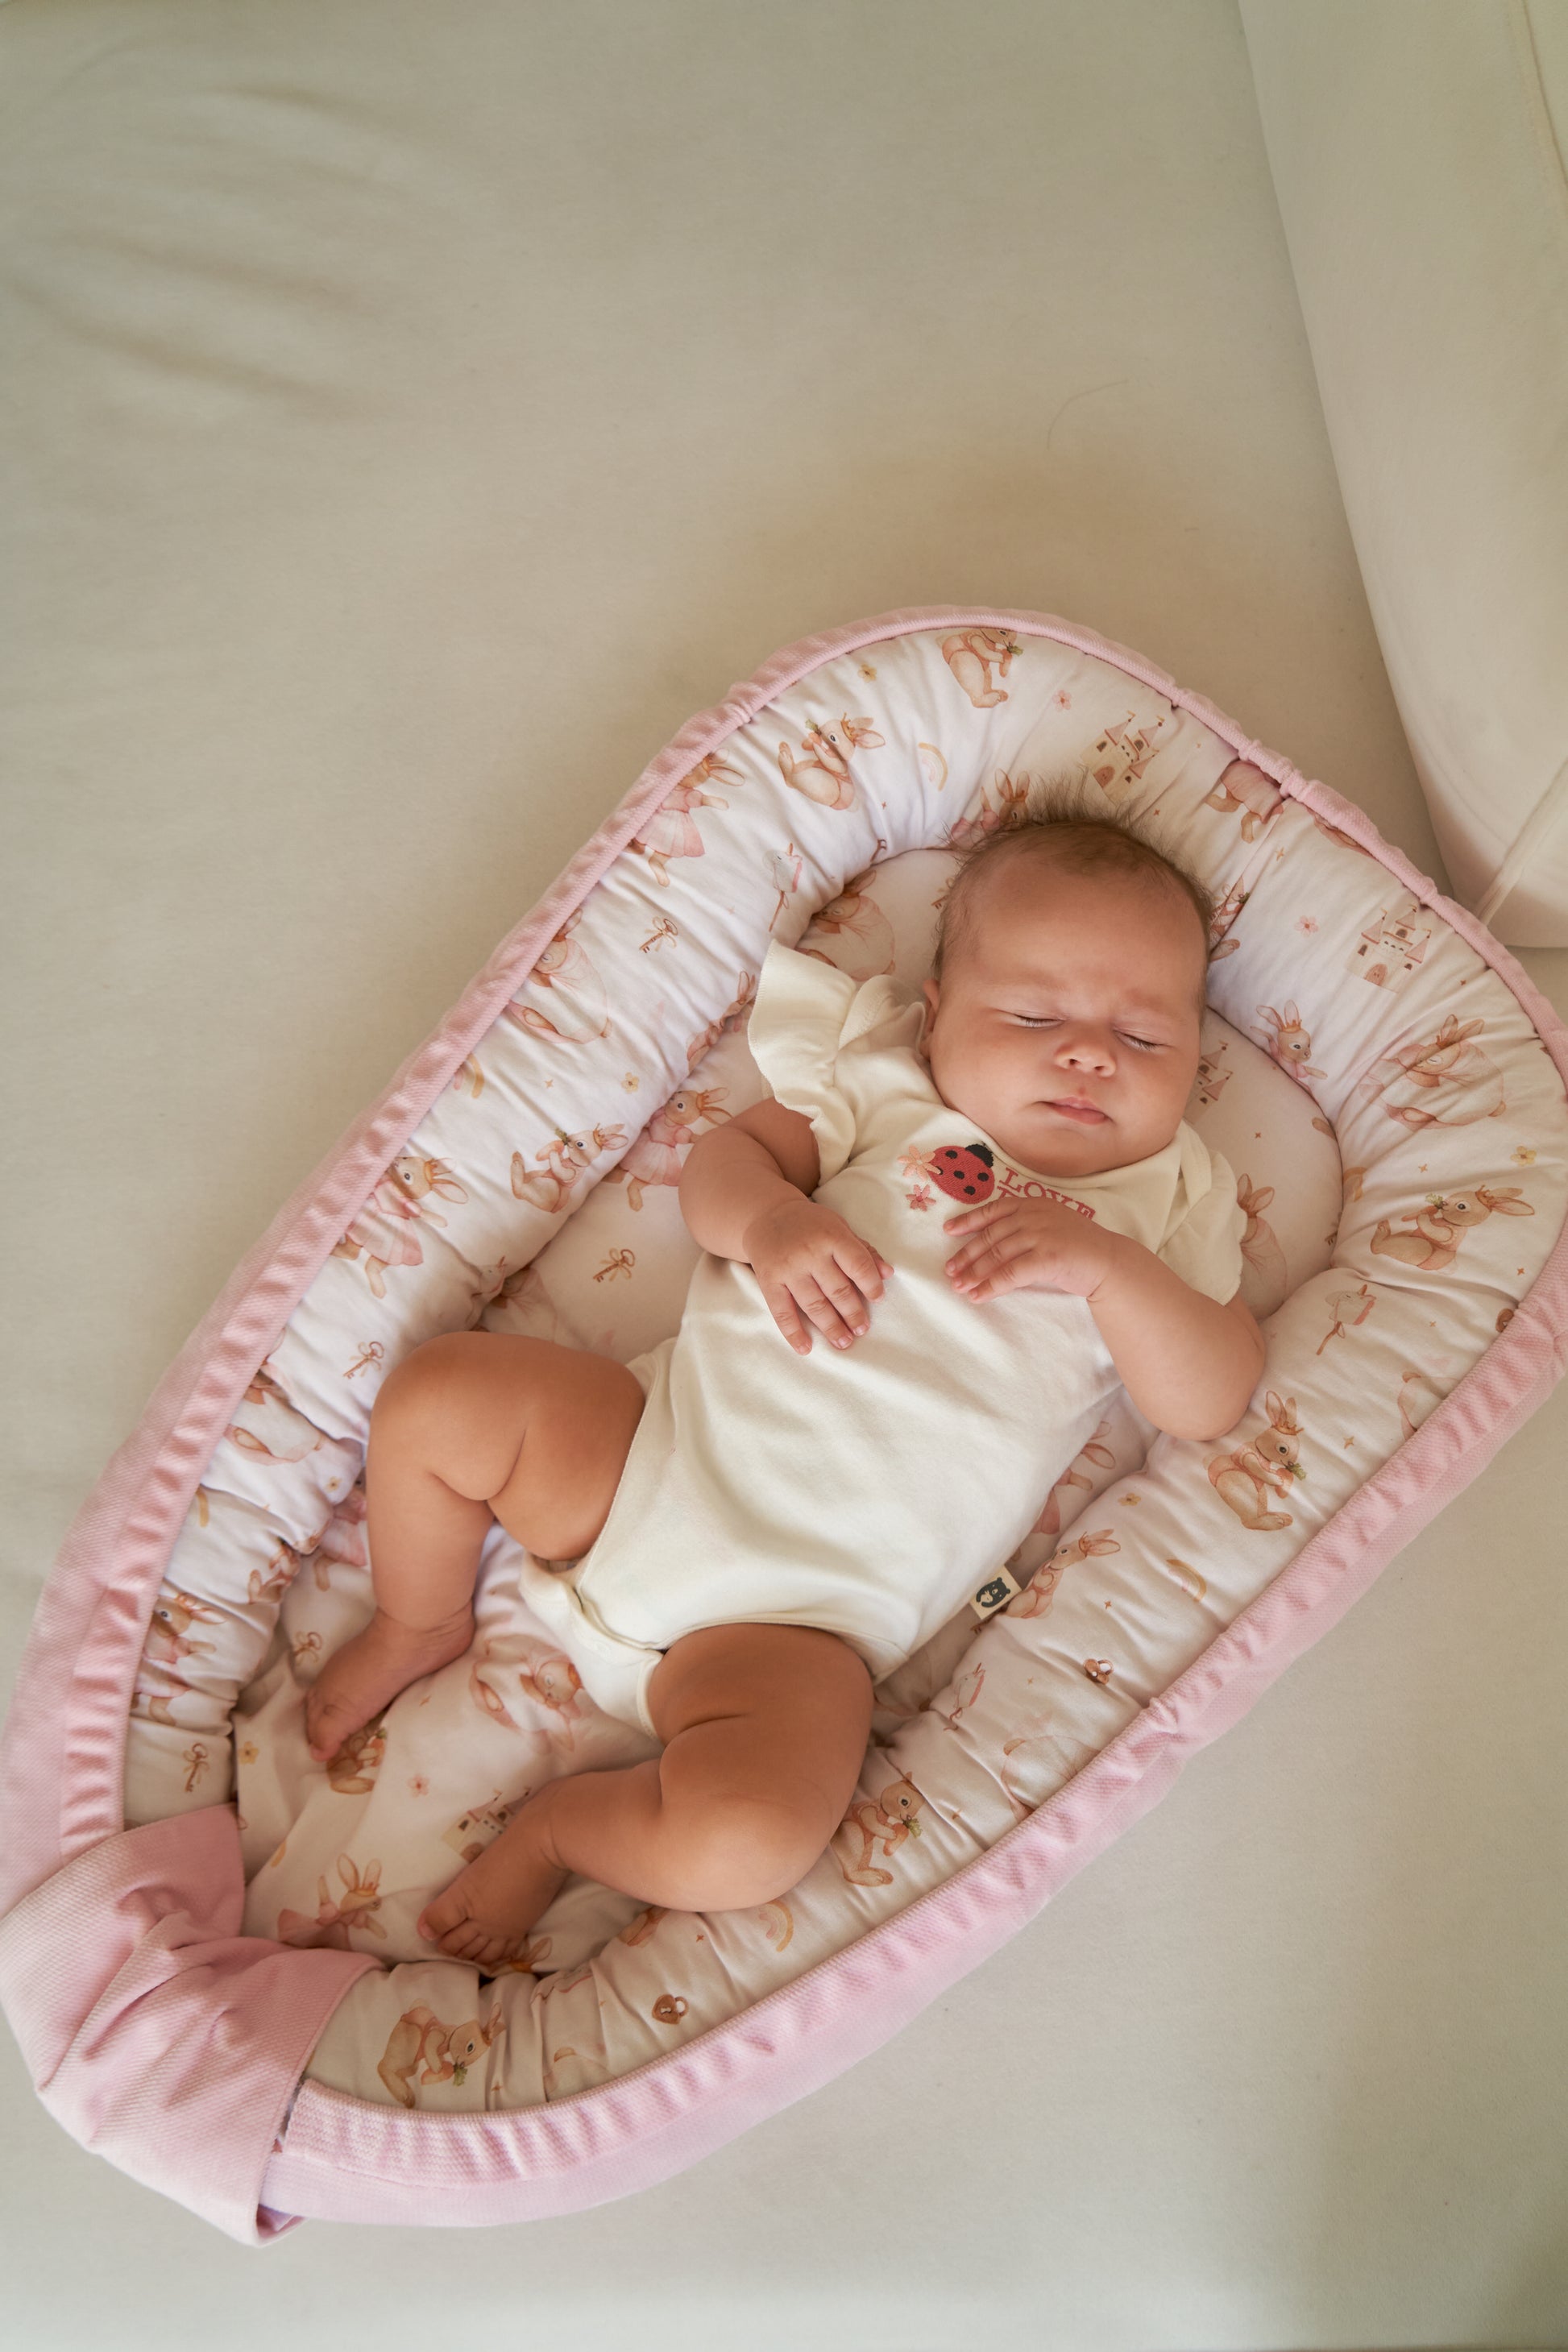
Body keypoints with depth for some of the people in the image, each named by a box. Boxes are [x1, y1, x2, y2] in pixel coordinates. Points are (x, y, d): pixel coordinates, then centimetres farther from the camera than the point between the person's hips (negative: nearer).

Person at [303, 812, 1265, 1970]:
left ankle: (558, 1824, 8)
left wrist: (1103, 1265, -18)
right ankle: (423, 1624, 18)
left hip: (807, 1606, -2)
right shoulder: (887, 1089, 8)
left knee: (743, 1843, -26)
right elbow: (723, 1159, 6)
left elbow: (1213, 1401, -4)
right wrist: (766, 1220, -17)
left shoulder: (1167, 1204, 6)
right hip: (661, 1442, 3)